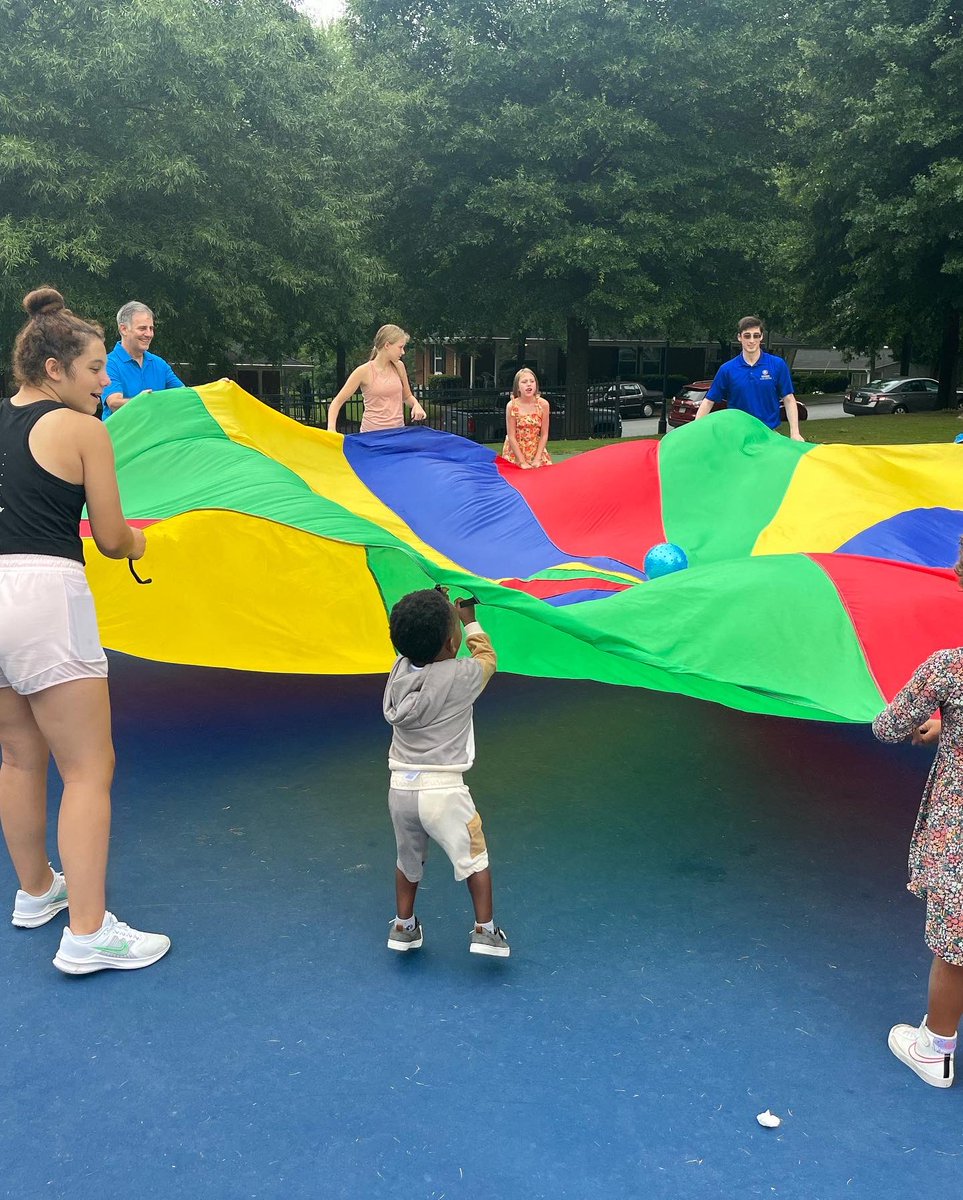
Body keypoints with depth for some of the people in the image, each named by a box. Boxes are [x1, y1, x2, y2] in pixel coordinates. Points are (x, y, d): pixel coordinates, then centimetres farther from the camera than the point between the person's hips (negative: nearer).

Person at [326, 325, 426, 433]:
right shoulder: (364, 371, -8)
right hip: (372, 432, -4)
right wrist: (331, 428, -20)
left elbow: (407, 397, 21)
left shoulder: (398, 367, 5)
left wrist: (416, 405, -2)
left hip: (398, 430, 4)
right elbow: (337, 402, -6)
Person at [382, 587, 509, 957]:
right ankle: (484, 930, 19)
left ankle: (403, 926, 38)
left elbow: (423, 650, 23)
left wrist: (439, 609, 26)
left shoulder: (400, 670, -1)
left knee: (408, 859, 25)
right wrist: (470, 620, 23)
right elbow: (487, 657, 9)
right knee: (474, 856, 15)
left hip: (400, 788, 5)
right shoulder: (461, 677, -13)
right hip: (443, 790, -5)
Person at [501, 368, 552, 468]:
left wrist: (537, 459, -13)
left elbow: (544, 434, -5)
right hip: (515, 451, -2)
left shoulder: (543, 404, -10)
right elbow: (511, 437, -13)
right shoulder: (512, 406, -14)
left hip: (537, 450, 2)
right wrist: (522, 462, -17)